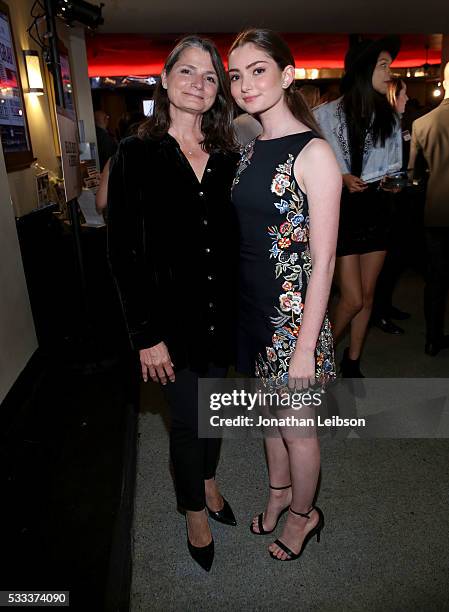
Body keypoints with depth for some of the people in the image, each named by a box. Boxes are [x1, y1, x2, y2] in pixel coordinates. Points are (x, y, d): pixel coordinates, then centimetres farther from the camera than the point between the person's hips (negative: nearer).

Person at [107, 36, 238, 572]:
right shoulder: (136, 155, -7)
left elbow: (235, 240, 5)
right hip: (173, 317, -3)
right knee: (187, 419, 10)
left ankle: (208, 482, 48)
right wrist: (147, 334, -14)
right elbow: (124, 253, -11)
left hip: (222, 315, 4)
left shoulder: (227, 157, 5)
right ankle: (195, 511, 38)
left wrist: (239, 310, 0)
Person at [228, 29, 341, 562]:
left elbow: (323, 261, -17)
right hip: (252, 307, 7)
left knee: (296, 426, 13)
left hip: (294, 314, -7)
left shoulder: (312, 153, -15)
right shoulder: (251, 150, 8)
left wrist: (305, 350, -18)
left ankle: (303, 513, 41)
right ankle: (279, 491, 49)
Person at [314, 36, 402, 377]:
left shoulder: (389, 116, 8)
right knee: (353, 299, -5)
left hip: (376, 210, 5)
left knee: (368, 295, 10)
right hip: (341, 210, -5)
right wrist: (341, 179, -17)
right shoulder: (326, 115, -6)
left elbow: (395, 163, 17)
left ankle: (353, 362, 28)